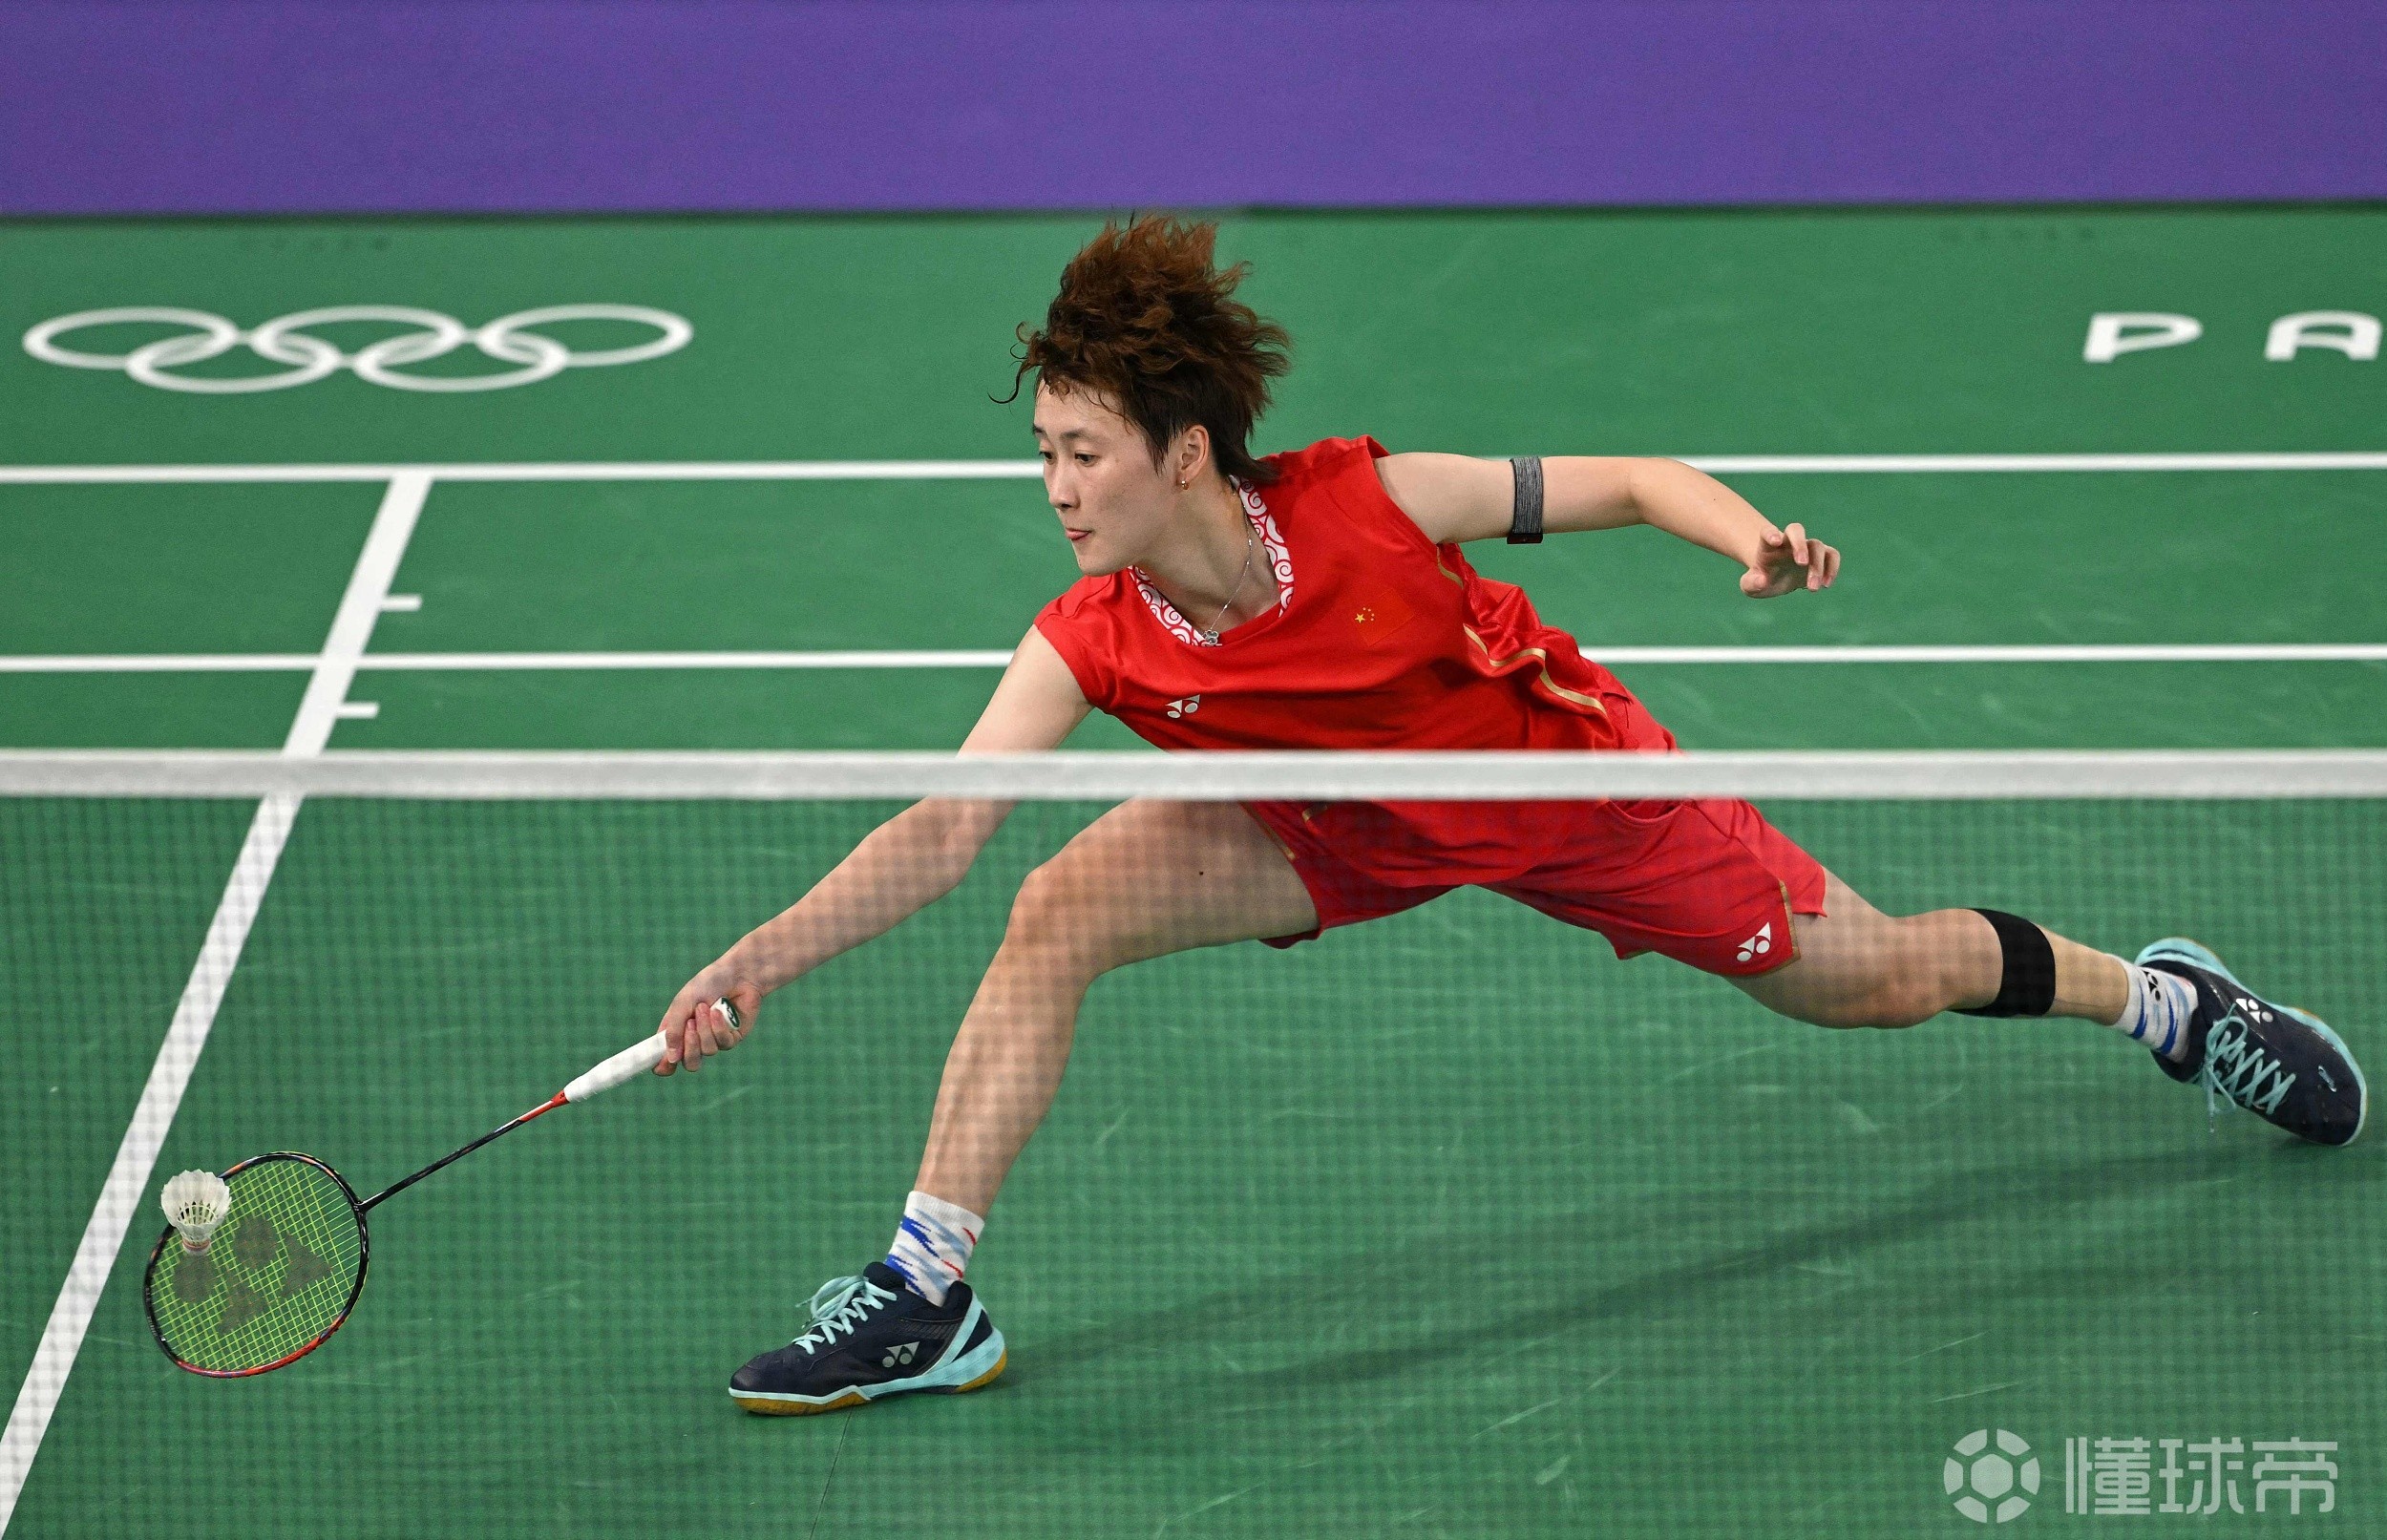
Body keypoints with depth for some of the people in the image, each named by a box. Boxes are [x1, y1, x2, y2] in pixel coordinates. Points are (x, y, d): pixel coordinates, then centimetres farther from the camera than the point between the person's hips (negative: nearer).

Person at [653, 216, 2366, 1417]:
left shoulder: (1369, 503, -33)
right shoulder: (1089, 642, -25)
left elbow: (1626, 482, -22)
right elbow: (941, 828, -28)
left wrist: (1757, 540, -40)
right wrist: (762, 957, -40)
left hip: (1570, 774, -2)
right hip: (1342, 831, 2)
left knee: (1882, 978, 8)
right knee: (1061, 909, -22)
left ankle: (2159, 995, 40)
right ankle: (928, 1295, -13)